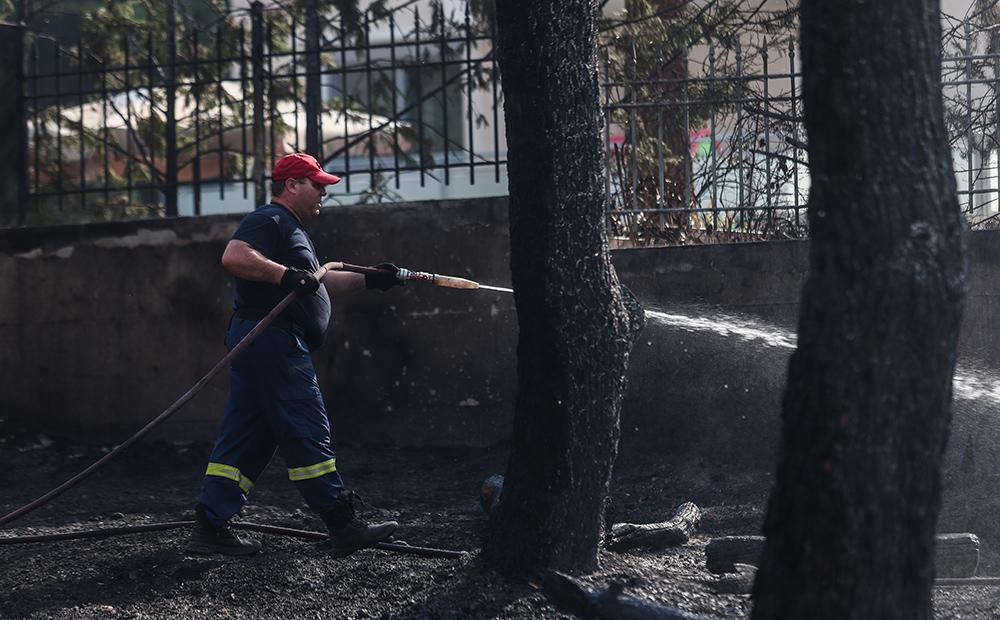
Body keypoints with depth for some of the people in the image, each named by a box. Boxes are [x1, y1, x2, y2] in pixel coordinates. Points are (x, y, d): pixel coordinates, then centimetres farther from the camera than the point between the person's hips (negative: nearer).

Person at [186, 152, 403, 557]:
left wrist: (369, 280, 29)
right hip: (273, 340, -11)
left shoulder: (291, 229, 27)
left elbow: (316, 283, 33)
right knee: (307, 433, -8)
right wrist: (285, 274, -29)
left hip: (255, 343, 11)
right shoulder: (268, 221, -8)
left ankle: (209, 528, 8)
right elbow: (233, 256, -25)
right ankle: (343, 527, -4)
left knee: (246, 437, 8)